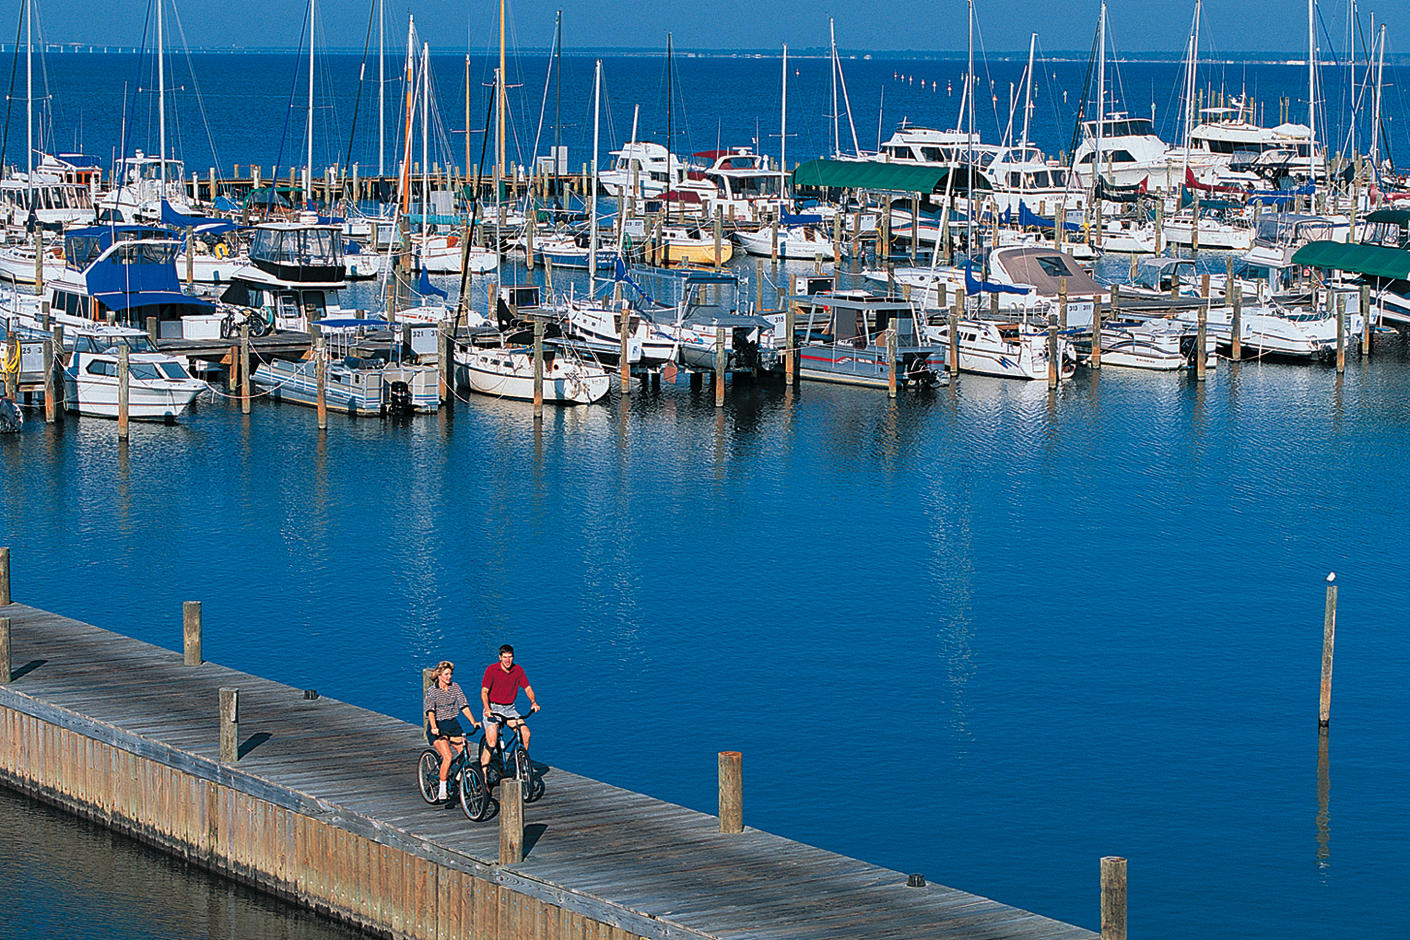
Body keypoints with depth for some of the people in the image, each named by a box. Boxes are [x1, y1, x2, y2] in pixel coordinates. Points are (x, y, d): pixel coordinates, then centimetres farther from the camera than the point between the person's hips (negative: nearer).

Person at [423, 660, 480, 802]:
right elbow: (430, 711, -21)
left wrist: (473, 722, -15)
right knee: (448, 757, -22)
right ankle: (442, 790, -12)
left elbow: (464, 706, -2)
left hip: (453, 724, 5)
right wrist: (434, 727, -37)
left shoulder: (455, 687, 3)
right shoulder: (431, 691, -9)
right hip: (438, 727, -5)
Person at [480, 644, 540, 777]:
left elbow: (527, 688, 2)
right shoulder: (491, 670, -11)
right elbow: (484, 691, -15)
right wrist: (487, 708, -31)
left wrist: (533, 702, -17)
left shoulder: (518, 670, 1)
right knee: (491, 743, -15)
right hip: (493, 708, -4)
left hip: (509, 708, 4)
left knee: (525, 733, -15)